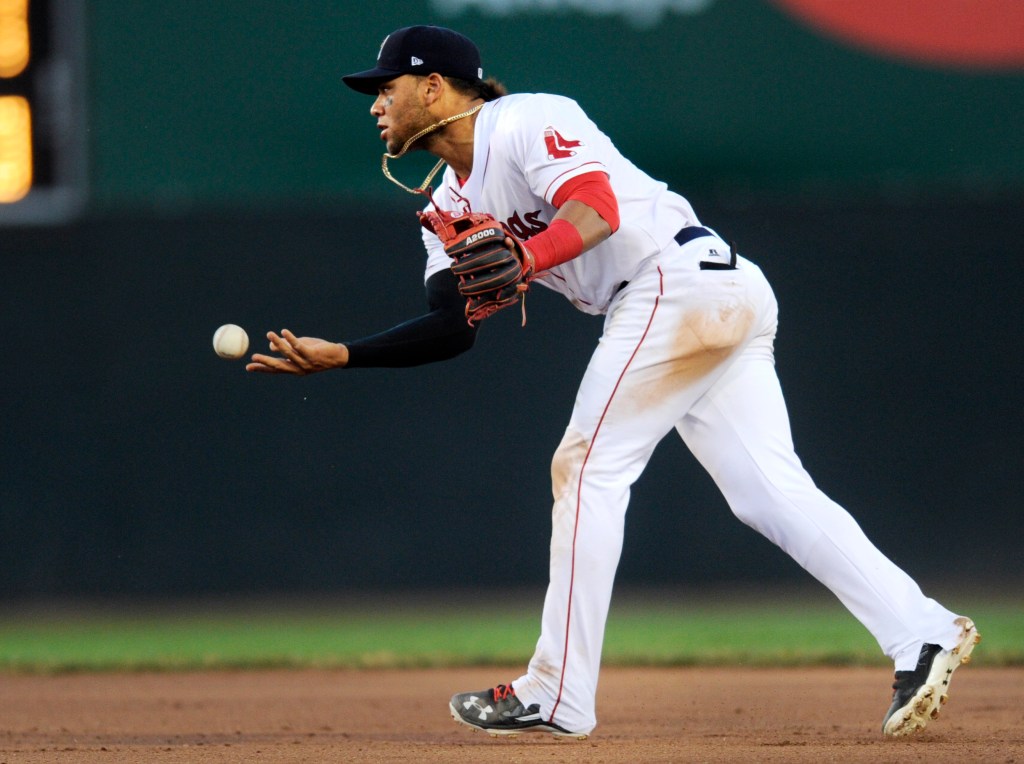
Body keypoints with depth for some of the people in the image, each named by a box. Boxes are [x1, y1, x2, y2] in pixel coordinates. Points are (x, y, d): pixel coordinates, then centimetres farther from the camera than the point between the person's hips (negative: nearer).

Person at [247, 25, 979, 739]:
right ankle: (921, 633, -11)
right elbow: (453, 329, 15)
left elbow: (598, 209, -21)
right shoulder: (451, 204, 21)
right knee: (771, 491, 0)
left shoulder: (526, 121, -6)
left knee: (588, 468, -6)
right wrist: (337, 356, 6)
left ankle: (557, 697, -3)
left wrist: (522, 264, -38)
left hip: (679, 277, -9)